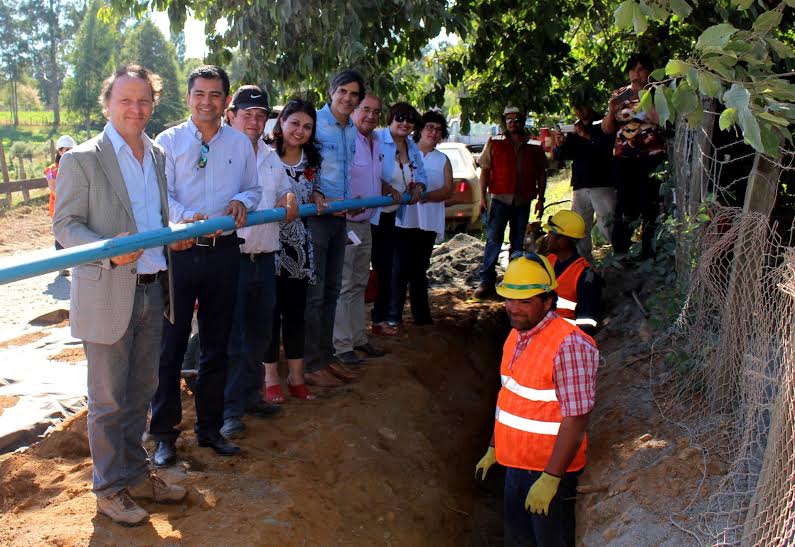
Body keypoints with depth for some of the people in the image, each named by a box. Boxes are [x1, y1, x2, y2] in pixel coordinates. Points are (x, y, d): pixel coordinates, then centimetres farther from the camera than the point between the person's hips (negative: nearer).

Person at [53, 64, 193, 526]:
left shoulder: (158, 155, 11)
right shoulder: (82, 159, -8)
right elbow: (64, 225, -9)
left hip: (152, 290, 6)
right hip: (107, 294, -6)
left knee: (141, 391, 17)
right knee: (108, 399, 5)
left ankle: (135, 474, 33)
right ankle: (110, 488, 21)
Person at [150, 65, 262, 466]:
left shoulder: (240, 143, 9)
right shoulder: (168, 141, 0)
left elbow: (253, 188, 16)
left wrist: (242, 201, -8)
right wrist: (189, 218, -27)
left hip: (223, 253, 3)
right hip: (178, 253, -3)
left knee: (216, 347, 13)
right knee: (170, 346, 2)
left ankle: (209, 428, 28)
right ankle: (164, 433, 18)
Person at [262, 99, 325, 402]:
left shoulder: (311, 161, 9)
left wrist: (316, 197, -1)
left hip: (298, 247, 5)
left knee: (296, 312, 10)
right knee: (270, 312, 3)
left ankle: (296, 377, 22)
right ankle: (271, 378, 18)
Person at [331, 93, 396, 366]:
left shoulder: (376, 142, 12)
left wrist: (390, 191, 11)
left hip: (365, 223, 9)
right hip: (344, 223, -9)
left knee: (359, 283, 17)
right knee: (342, 285, -3)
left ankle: (358, 337, 29)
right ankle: (341, 345, 6)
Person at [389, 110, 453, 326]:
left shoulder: (443, 160, 13)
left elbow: (448, 190, 0)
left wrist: (426, 196, -17)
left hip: (429, 223, 3)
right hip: (403, 220, -3)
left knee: (420, 271, 13)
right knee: (400, 271, -5)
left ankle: (422, 318, 21)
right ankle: (394, 316, 2)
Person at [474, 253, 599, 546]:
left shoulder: (568, 345, -23)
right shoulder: (516, 336, 5)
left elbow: (575, 421, -24)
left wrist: (550, 479, -24)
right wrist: (493, 448, 18)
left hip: (550, 470, -8)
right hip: (515, 463, 8)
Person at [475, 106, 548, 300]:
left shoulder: (534, 146, 7)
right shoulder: (494, 143, 3)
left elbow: (542, 174, 12)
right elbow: (485, 170, 2)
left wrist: (540, 199, 5)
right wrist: (483, 196, -5)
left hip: (523, 201, 2)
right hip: (500, 199, -2)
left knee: (518, 242, 9)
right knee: (493, 240, -7)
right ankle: (486, 282, -4)